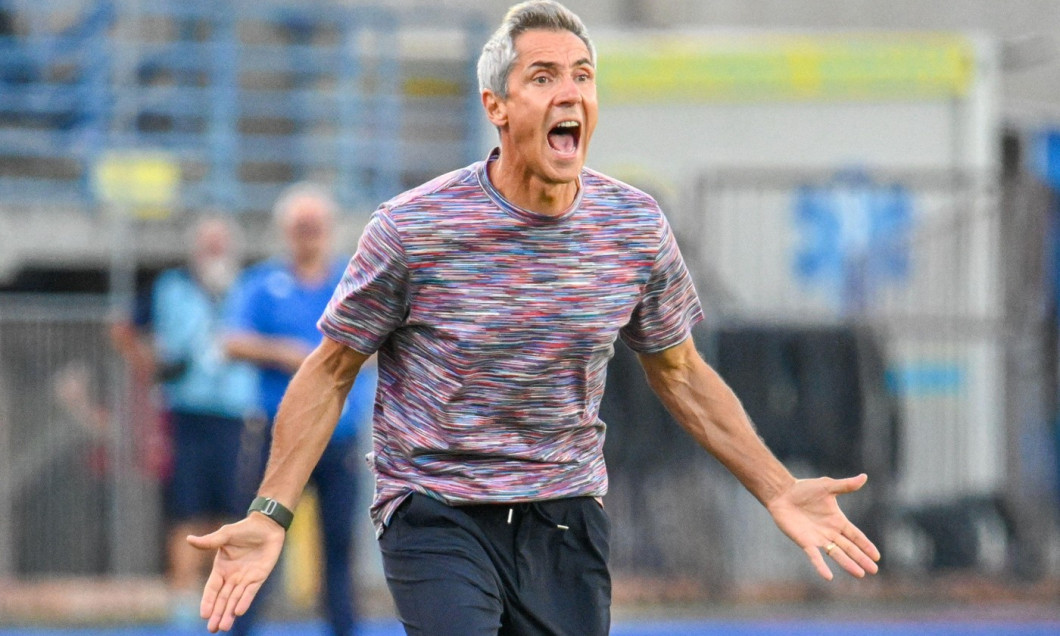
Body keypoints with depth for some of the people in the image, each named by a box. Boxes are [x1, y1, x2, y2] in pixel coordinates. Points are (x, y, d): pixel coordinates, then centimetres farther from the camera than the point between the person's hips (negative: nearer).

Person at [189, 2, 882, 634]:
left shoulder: (637, 227, -1)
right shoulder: (411, 228, -11)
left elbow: (681, 373, 14)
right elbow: (331, 371, -1)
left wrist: (778, 491, 8)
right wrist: (271, 516, -9)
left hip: (567, 521, 4)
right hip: (437, 517, -4)